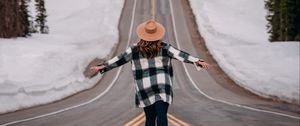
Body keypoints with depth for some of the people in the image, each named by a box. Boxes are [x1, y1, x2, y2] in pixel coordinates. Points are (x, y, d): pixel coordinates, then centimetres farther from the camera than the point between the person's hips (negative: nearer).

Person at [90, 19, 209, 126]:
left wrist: (102, 67, 15)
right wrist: (198, 61, -12)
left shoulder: (135, 50, 1)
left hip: (145, 89, 2)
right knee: (161, 115, -8)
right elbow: (181, 55, -9)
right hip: (162, 87, -2)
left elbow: (118, 60, 6)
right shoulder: (164, 47, -2)